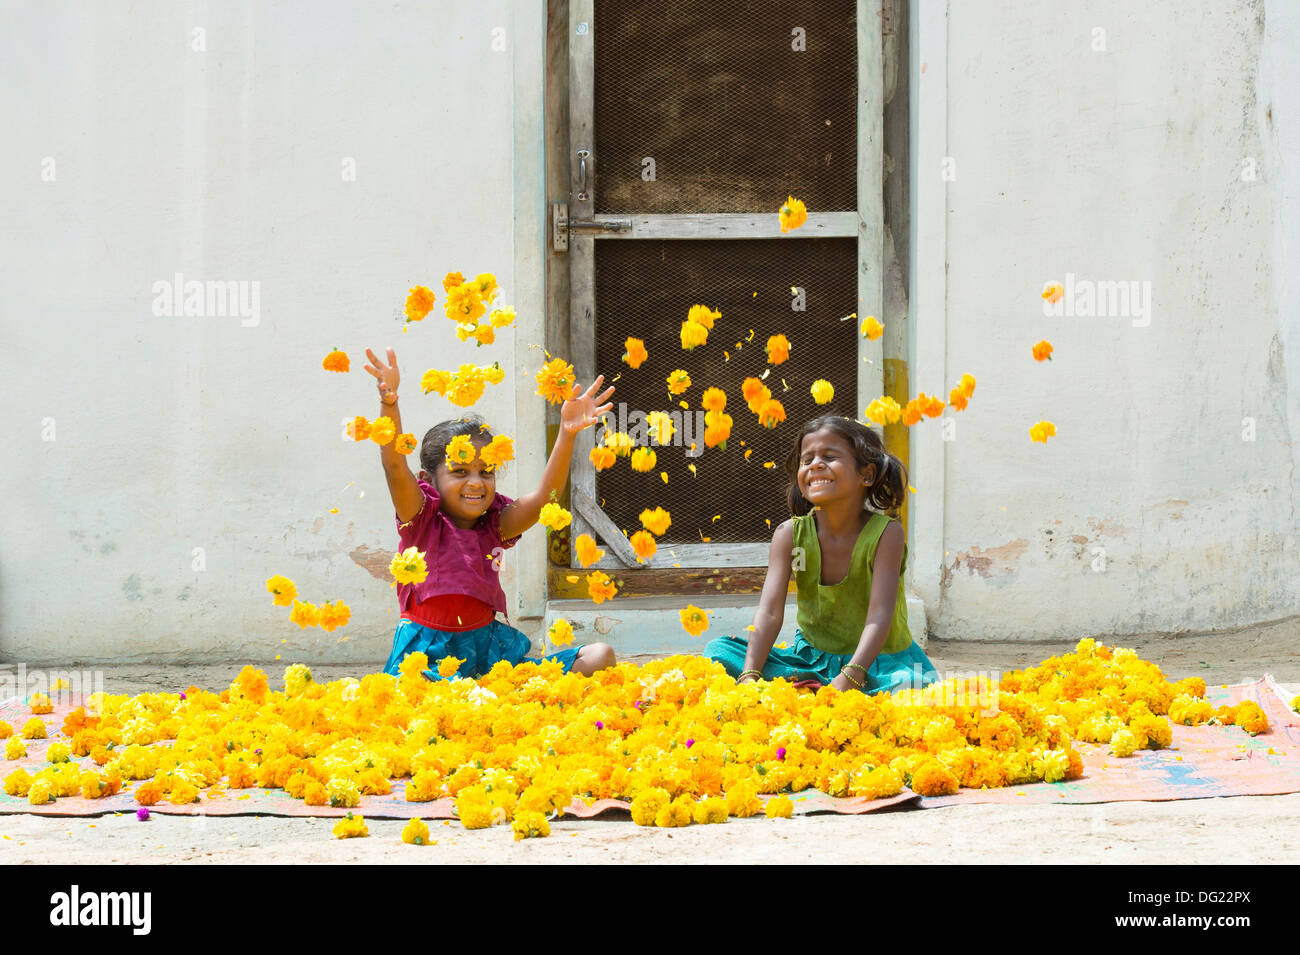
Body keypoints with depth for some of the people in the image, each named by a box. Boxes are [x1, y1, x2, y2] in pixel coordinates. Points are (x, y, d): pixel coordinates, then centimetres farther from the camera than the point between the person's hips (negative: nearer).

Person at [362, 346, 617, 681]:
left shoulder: (494, 525, 8)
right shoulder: (422, 520, -1)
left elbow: (544, 496, -8)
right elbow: (395, 467, -17)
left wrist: (567, 434, -21)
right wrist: (389, 403, -33)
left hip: (490, 647, 5)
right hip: (428, 652, -5)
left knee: (600, 657, -9)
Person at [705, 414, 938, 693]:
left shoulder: (885, 534, -14)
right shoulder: (790, 534, -6)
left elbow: (880, 616, -25)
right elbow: (770, 611, -17)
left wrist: (849, 679, -42)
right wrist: (750, 676, -35)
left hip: (879, 660, -3)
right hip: (812, 658, 3)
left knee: (913, 683, -37)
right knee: (718, 650, -15)